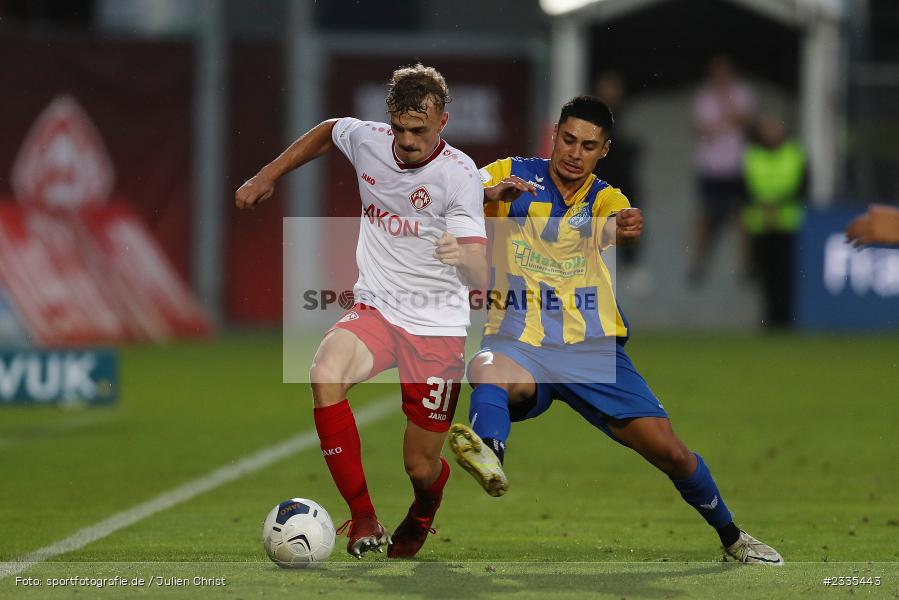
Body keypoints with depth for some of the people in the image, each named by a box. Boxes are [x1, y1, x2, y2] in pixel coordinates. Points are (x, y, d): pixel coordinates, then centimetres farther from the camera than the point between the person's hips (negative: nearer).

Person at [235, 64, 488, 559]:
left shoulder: (458, 175, -18)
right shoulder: (366, 140, -5)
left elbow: (480, 277, -25)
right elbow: (326, 132, 22)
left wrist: (461, 257, -47)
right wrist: (266, 177, 19)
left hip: (438, 329, -3)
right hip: (374, 311, 3)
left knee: (421, 468, 2)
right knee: (325, 374, -32)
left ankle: (422, 513, 44)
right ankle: (362, 518, -22)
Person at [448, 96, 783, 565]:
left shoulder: (605, 199, 8)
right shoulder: (512, 175, 5)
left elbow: (612, 227, -17)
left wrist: (622, 228, -43)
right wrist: (489, 194, -34)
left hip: (592, 348, 2)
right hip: (519, 343, -2)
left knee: (670, 451, -3)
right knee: (488, 370, -39)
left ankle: (732, 538, 19)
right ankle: (489, 458, -68)